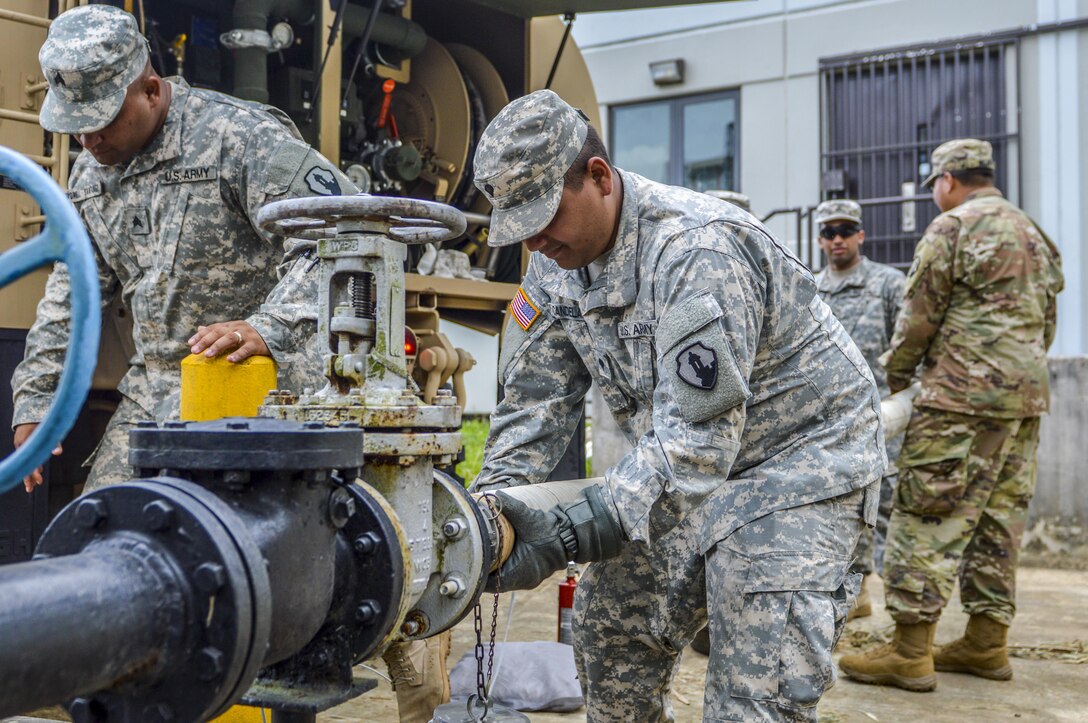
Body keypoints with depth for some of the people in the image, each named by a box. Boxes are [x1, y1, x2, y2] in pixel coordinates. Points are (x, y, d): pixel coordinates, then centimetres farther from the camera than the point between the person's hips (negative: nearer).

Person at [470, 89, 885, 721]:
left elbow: (699, 437, -35)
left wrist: (570, 535, -40)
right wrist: (492, 499, -20)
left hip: (796, 454, -8)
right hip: (682, 463, 8)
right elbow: (536, 403, -2)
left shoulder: (695, 250, -31)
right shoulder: (556, 263, -4)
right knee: (611, 633, 10)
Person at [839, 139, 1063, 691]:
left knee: (929, 516, -7)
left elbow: (918, 318, -7)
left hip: (964, 398, -9)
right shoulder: (1032, 233, 19)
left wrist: (894, 377, 7)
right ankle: (986, 644, 16)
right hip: (1027, 395, 9)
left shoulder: (952, 228, -7)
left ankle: (910, 651, -8)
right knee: (997, 519, 12)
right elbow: (1046, 323, 22)